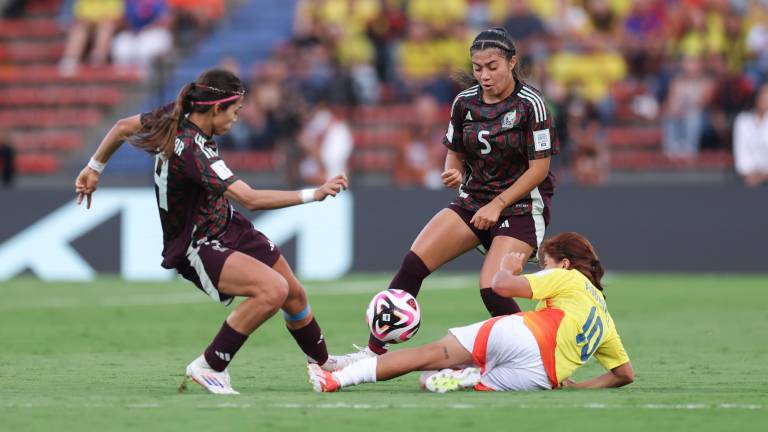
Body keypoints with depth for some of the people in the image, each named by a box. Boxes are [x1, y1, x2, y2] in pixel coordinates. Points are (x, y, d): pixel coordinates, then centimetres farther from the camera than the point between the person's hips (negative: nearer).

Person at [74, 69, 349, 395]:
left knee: (295, 295, 10)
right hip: (197, 249, -10)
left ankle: (326, 366, 35)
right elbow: (251, 199, -37)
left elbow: (123, 127, 10)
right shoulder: (192, 150, -33)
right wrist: (313, 195, -34)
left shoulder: (174, 118, -6)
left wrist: (94, 168, 25)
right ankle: (210, 367, -14)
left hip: (227, 227, 10)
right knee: (273, 289, -29)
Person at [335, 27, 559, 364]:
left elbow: (539, 167, -12)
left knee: (492, 291, -23)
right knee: (413, 263, -13)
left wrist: (498, 204, -15)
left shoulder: (530, 104, -13)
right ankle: (375, 350, -8)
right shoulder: (464, 102, 2)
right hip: (473, 201, 5)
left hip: (521, 207, -5)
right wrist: (453, 173, -9)